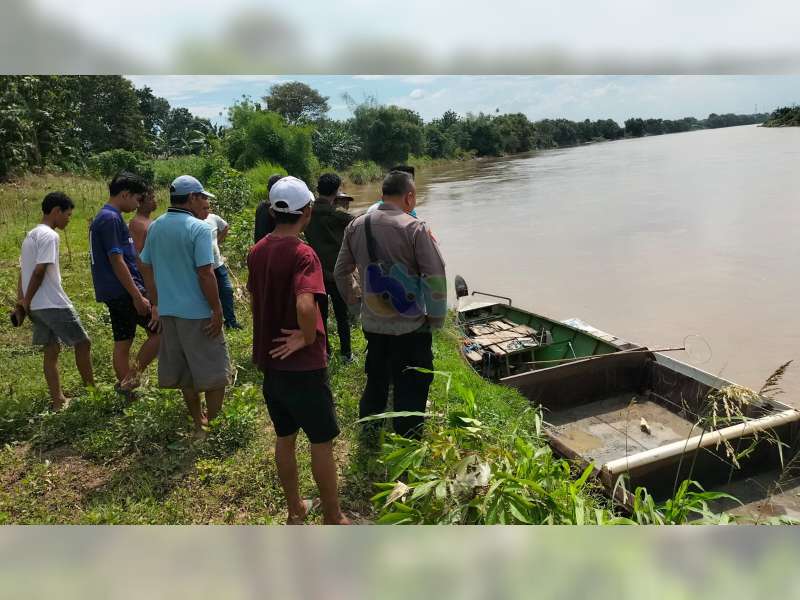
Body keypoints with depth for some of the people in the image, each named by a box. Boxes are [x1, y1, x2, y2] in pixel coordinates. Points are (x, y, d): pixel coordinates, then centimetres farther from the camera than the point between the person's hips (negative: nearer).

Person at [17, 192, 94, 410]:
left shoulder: (31, 235, 17)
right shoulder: (49, 236, -13)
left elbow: (23, 271, 16)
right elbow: (39, 272, -19)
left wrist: (20, 301, 13)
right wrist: (26, 302, -11)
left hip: (35, 306, 9)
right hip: (54, 304, -9)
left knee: (52, 349, 10)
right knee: (82, 342, 3)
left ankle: (58, 400, 12)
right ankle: (91, 391, 11)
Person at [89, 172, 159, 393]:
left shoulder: (103, 217, 17)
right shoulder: (111, 218, -14)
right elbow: (117, 261, -20)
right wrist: (138, 296, -20)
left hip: (113, 292, 10)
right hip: (125, 291, -10)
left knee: (123, 342, 13)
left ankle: (125, 386, 19)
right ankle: (132, 377, -2)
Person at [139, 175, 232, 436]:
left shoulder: (155, 227, 7)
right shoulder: (199, 228, -15)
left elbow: (146, 269, 12)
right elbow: (205, 273, -19)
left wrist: (156, 303, 21)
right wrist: (217, 310, -13)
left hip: (168, 311, 7)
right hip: (197, 312, -7)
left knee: (184, 374, 17)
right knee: (214, 373, 7)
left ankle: (199, 423, 29)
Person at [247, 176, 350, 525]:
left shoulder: (257, 251, 3)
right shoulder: (302, 253, -21)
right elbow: (305, 306, -37)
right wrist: (308, 337, -20)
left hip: (270, 360, 7)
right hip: (302, 365, -7)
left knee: (284, 438, 20)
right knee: (322, 442, 9)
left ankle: (295, 510, 36)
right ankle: (333, 519, 23)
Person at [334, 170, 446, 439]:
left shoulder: (356, 226, 1)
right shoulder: (414, 228, -16)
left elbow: (341, 272, 9)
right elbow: (435, 276, -17)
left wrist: (354, 304, 20)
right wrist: (436, 317, -5)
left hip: (372, 324, 6)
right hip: (410, 326, -5)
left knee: (375, 382, 23)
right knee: (410, 390, 9)